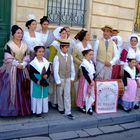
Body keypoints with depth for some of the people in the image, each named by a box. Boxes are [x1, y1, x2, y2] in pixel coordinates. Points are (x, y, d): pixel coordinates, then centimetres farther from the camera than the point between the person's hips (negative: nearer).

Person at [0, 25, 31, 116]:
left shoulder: (25, 45, 10)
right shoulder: (8, 45, -4)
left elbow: (26, 58, 7)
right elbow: (8, 58, -9)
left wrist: (23, 65, -10)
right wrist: (17, 64, -15)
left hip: (22, 70, 4)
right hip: (11, 70, -4)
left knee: (22, 90, 5)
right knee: (10, 89, -5)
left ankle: (21, 109, 16)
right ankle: (10, 109, 5)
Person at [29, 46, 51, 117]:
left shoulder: (46, 62, 3)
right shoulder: (33, 63, -11)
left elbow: (49, 71, 9)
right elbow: (31, 74, -12)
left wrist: (46, 75, -13)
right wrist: (37, 81, -21)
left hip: (45, 81, 5)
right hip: (36, 82, -5)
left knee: (44, 95, 12)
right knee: (37, 95, 1)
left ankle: (43, 109, 26)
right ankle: (37, 111, 13)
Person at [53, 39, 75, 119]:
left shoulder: (70, 57, 2)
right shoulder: (57, 57, -11)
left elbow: (72, 68, 7)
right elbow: (56, 70, -12)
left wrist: (72, 78, 3)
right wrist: (58, 81, -12)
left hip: (68, 79, 3)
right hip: (60, 79, -3)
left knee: (67, 95, 1)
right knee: (60, 94, 12)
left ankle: (68, 112, 4)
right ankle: (61, 109, 31)